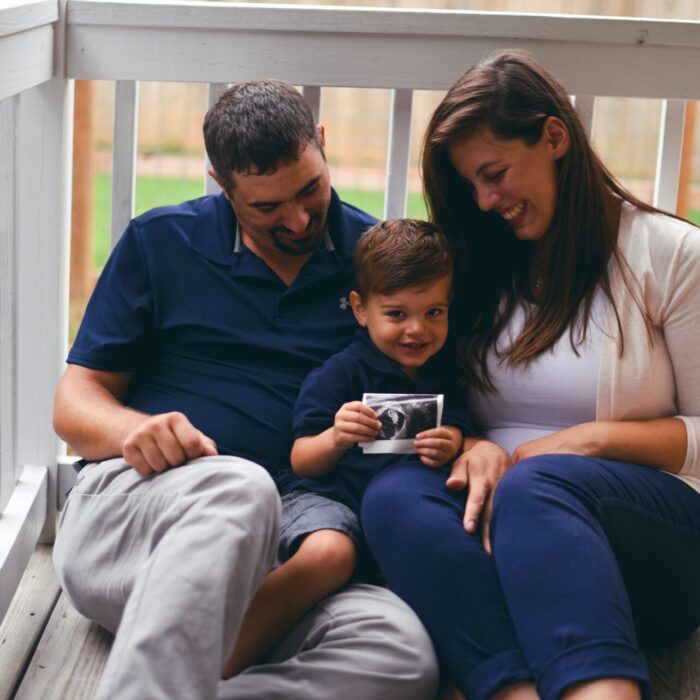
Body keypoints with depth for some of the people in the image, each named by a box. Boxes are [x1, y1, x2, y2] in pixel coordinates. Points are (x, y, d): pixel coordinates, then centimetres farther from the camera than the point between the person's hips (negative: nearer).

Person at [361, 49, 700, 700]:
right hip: (504, 525, 4)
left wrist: (592, 438, -9)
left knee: (534, 485, -37)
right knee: (393, 495, -30)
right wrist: (475, 447, -8)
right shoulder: (477, 266, 17)